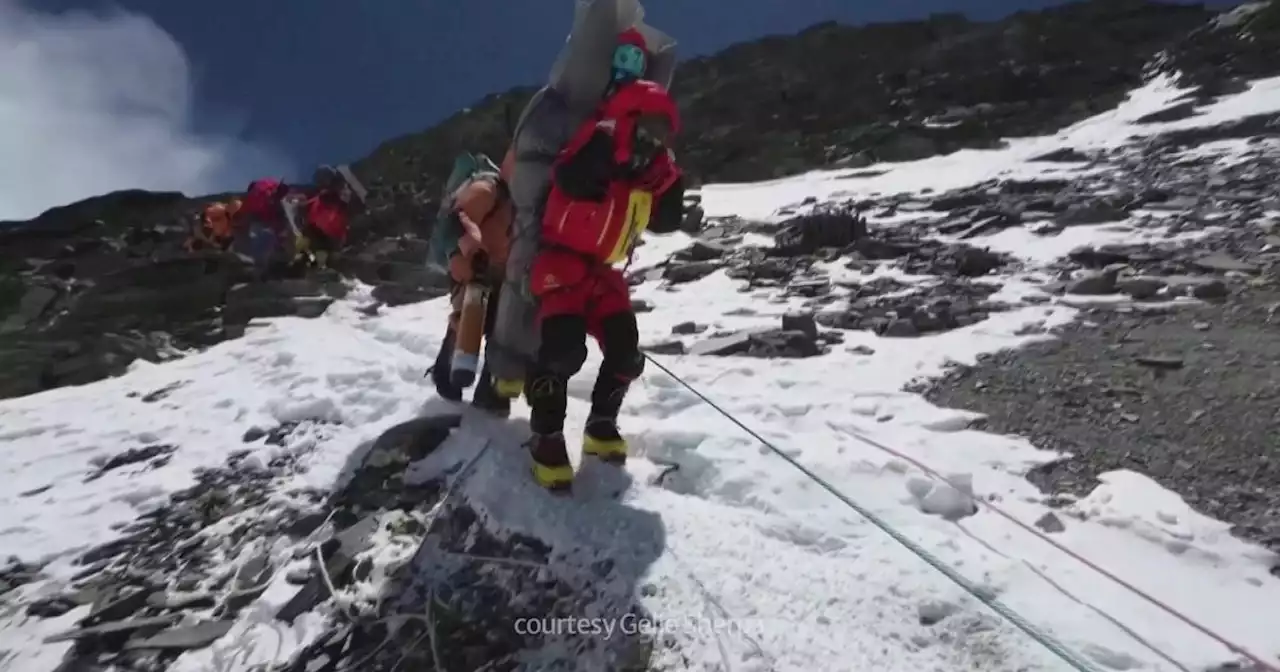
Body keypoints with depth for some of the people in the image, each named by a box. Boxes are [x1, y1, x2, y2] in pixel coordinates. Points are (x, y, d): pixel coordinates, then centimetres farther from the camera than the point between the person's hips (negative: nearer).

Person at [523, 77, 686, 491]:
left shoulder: (646, 172, 11)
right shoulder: (597, 148, -11)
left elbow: (666, 222, 11)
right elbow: (571, 178, -31)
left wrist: (668, 176, 2)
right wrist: (605, 137, -22)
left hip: (604, 273, 8)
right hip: (562, 264, -7)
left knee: (626, 353, 1)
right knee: (563, 347, -24)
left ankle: (601, 426, 21)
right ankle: (546, 439, -8)